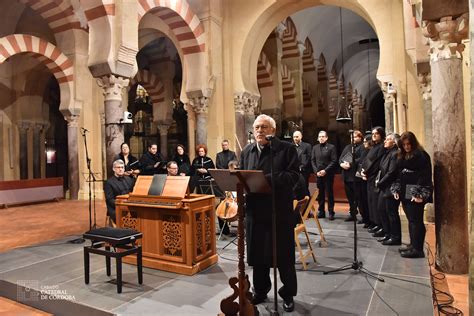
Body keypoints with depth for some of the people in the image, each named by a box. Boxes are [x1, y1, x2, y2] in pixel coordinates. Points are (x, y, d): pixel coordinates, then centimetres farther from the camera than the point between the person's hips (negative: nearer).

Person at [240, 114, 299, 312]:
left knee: (283, 256, 9)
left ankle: (288, 294, 30)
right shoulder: (247, 151, 11)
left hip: (280, 211, -4)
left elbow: (293, 175, -13)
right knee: (257, 255, 14)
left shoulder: (286, 149, -4)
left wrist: (267, 179, -23)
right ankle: (260, 292, 34)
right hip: (255, 211, 4)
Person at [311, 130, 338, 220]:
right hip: (318, 174, 4)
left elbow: (334, 161, -7)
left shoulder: (331, 147, -1)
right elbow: (313, 160, 9)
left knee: (329, 193, 1)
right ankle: (321, 211, 16)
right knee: (320, 193, 7)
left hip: (328, 174, -3)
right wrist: (316, 171, -4)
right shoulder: (315, 147, 12)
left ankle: (331, 212, 8)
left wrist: (325, 170, -14)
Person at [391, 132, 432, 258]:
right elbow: (399, 175, 18)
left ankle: (417, 249, 2)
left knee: (416, 221, -4)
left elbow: (424, 176, -15)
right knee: (411, 220, 13)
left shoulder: (422, 155, -9)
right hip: (405, 193, 8)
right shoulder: (401, 156, 15)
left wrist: (419, 194, -21)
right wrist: (396, 190, 9)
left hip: (416, 194, -8)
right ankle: (413, 245, 21)